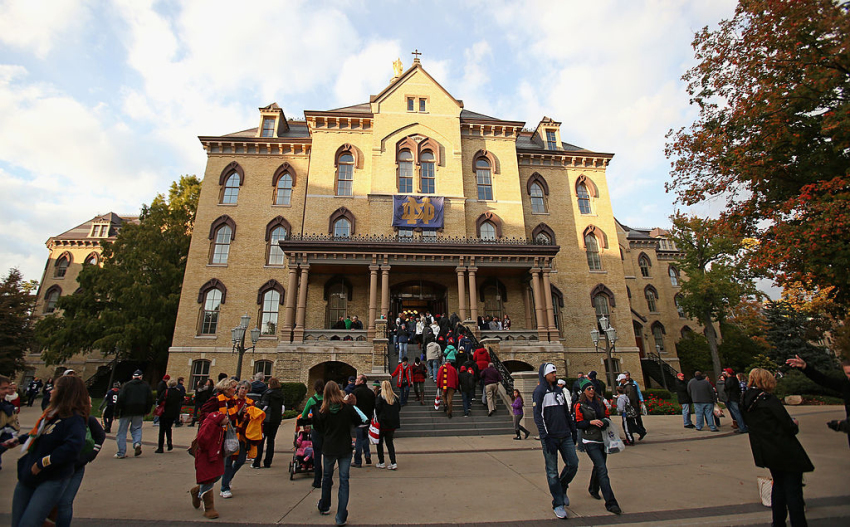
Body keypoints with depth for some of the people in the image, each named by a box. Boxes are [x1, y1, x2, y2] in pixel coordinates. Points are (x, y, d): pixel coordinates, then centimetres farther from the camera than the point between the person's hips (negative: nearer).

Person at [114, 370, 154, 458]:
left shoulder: (126, 385, 2)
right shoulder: (145, 386, 9)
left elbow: (120, 398, -6)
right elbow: (150, 399, 6)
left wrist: (116, 411, 0)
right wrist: (147, 411, 15)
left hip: (126, 411, -1)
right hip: (139, 412, 2)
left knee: (122, 431, 8)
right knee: (136, 428, 15)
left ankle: (121, 453, 7)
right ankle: (137, 443, -12)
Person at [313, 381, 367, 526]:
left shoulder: (323, 411, -10)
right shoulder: (347, 407, -14)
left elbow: (319, 429, 0)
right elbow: (358, 422, -2)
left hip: (328, 449, 2)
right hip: (345, 449, -1)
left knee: (327, 477, 23)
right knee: (344, 480, 6)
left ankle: (324, 507, 42)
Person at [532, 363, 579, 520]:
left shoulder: (559, 390, 14)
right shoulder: (539, 392, -8)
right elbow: (538, 416, -13)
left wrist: (573, 430, 19)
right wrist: (546, 438, -17)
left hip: (565, 436, 6)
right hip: (550, 437, -6)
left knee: (573, 464, 4)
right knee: (552, 471, 1)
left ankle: (562, 488, 29)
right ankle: (558, 504, 15)